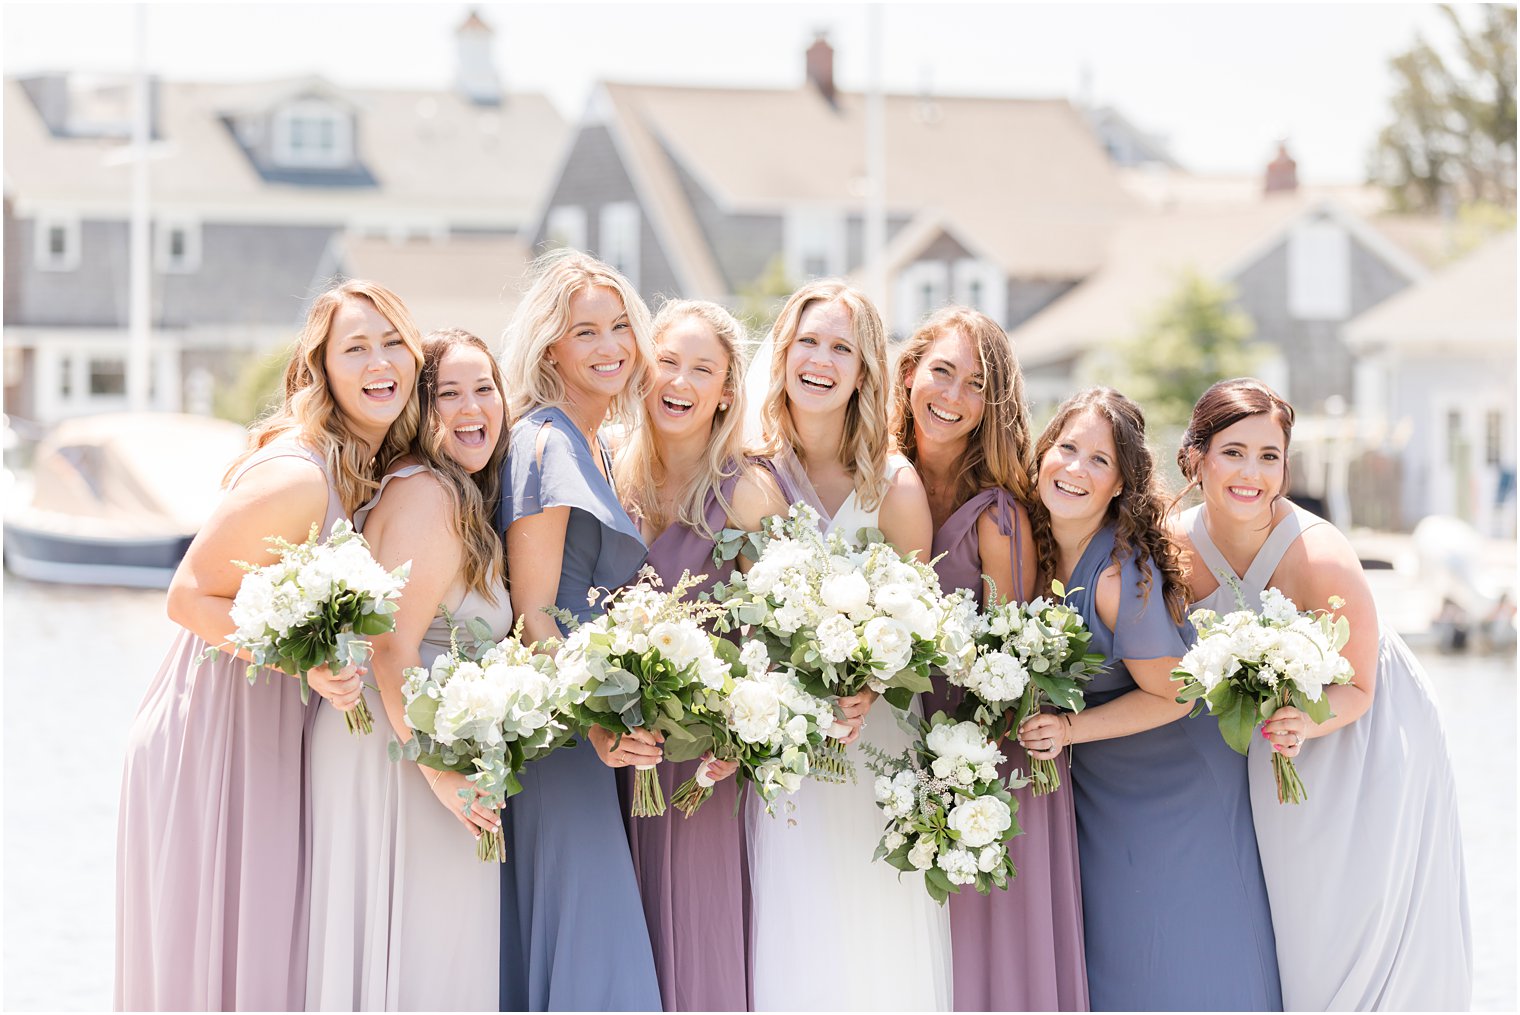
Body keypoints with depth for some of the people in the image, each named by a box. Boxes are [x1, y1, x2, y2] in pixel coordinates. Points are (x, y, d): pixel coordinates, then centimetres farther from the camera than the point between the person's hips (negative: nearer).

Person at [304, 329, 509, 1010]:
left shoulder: (462, 499, 15)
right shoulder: (428, 495, -17)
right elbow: (391, 649, -23)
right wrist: (441, 772, -22)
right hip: (396, 752, -10)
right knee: (412, 957, -3)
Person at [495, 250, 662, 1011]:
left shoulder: (595, 448, 16)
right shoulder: (543, 445, -12)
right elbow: (531, 613, -17)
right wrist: (593, 723, -26)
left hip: (591, 731, 9)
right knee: (582, 947, -10)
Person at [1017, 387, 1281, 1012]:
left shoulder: (1122, 575, -30)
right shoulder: (1031, 542, -10)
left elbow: (1169, 696, -19)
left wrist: (1071, 730, -21)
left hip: (1174, 772, -6)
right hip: (1092, 782, 6)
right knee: (1107, 953, 12)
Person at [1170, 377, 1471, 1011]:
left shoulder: (1321, 559, -31)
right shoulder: (1175, 544, -17)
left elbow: (1358, 687, -18)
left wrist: (1305, 724, -37)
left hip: (1366, 737, -4)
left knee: (1361, 934, -2)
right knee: (1296, 927, 12)